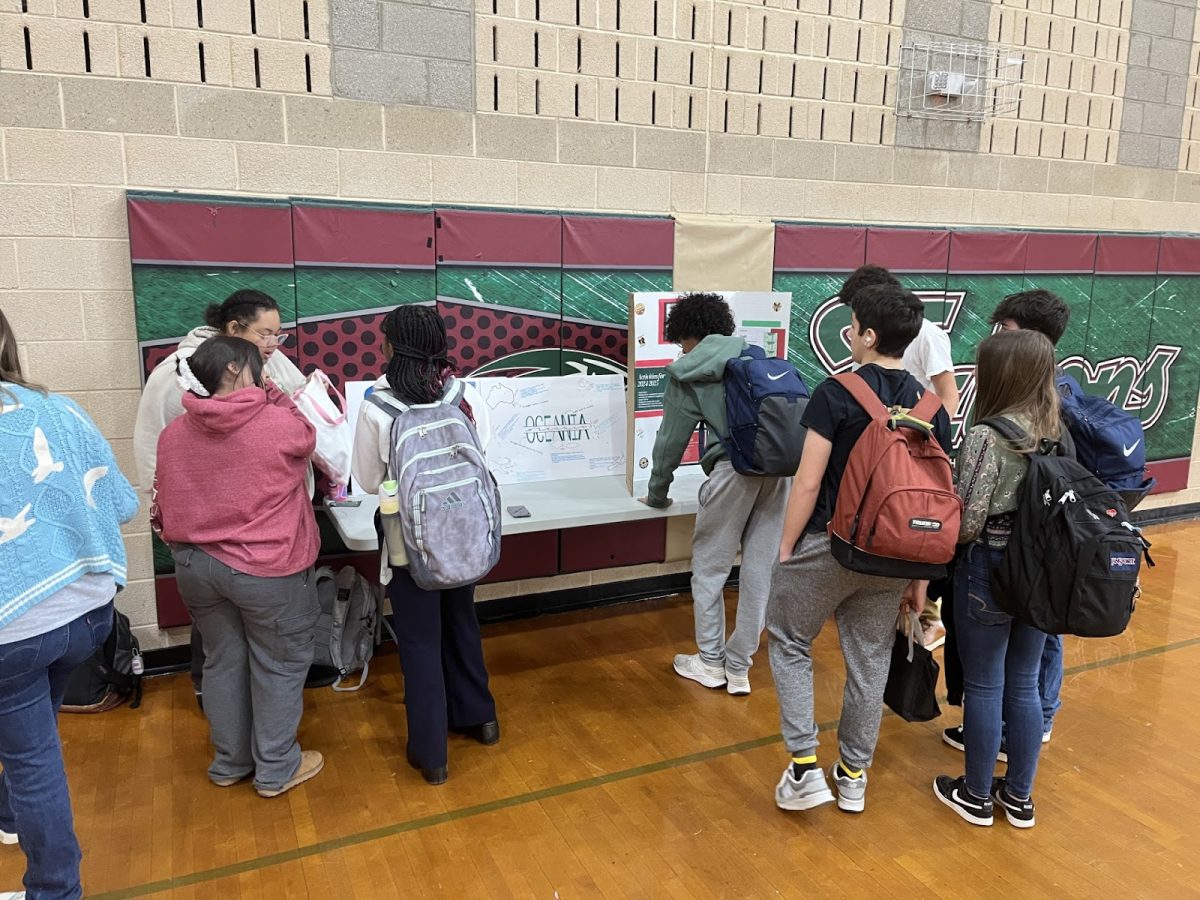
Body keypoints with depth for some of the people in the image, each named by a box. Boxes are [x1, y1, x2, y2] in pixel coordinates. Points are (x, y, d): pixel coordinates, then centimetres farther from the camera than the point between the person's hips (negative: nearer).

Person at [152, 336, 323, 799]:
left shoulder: (173, 433, 1)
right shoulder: (279, 424, -17)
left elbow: (163, 505, 8)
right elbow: (305, 436, 6)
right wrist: (271, 393, 10)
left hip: (195, 565, 6)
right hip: (267, 569, -6)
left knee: (223, 661, 20)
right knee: (280, 666, 11)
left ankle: (230, 763, 35)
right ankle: (276, 770, 23)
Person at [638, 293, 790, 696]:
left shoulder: (688, 373, 9)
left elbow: (671, 440, 13)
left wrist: (657, 494, 26)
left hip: (737, 467, -5)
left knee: (709, 566, 12)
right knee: (760, 568, 11)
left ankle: (711, 663, 22)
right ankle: (739, 666, 21)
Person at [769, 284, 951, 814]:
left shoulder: (836, 394, -14)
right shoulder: (932, 408, 3)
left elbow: (809, 482, -16)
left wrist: (785, 550, -5)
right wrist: (919, 578, 12)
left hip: (829, 546, -5)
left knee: (789, 643, 14)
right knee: (871, 661, 16)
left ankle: (805, 766, 10)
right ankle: (853, 776, 30)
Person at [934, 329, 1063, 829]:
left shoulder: (986, 437, -19)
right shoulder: (1058, 433, 3)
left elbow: (967, 523, -20)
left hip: (989, 573, -6)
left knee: (983, 688, 9)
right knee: (1023, 685, 17)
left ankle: (976, 796, 25)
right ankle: (1019, 795, 31)